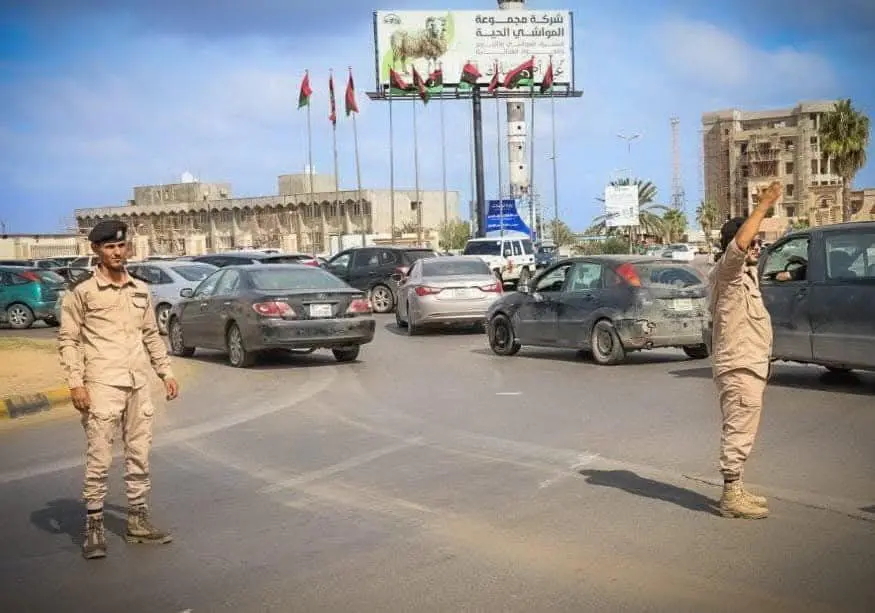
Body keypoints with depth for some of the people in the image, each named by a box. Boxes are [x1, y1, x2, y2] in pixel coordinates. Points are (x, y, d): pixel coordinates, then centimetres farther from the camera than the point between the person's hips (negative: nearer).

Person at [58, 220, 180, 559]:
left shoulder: (140, 289, 13)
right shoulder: (82, 290, -4)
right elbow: (68, 339, -5)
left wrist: (166, 372, 14)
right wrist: (75, 382, -13)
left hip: (138, 383, 6)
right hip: (102, 385, -6)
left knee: (139, 454, 11)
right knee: (99, 458, -5)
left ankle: (138, 520, 21)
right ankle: (93, 527, 4)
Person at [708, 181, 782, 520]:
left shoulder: (745, 271, 14)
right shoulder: (727, 271, -16)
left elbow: (746, 244, 32)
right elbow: (738, 242, -32)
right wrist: (764, 206, -32)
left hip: (748, 365, 11)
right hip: (739, 368, -11)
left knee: (739, 433, 16)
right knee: (738, 432, -8)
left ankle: (735, 490, 25)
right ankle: (732, 497, -3)